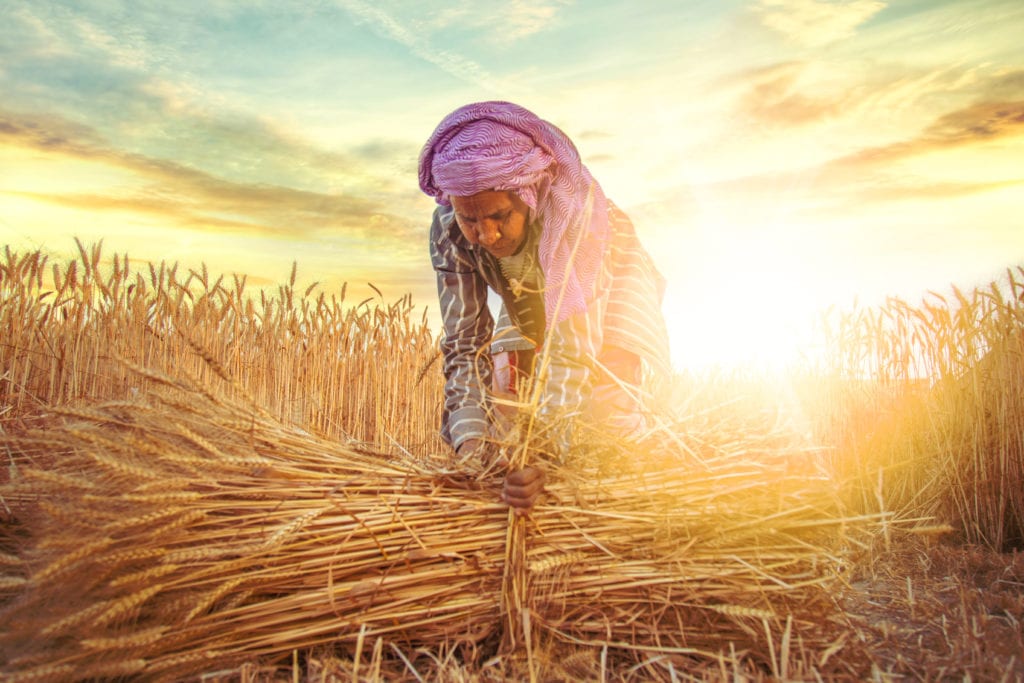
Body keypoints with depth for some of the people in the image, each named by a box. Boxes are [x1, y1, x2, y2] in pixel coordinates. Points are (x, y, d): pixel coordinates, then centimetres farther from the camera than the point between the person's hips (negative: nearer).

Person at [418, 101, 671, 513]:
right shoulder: (448, 230, -31)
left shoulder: (572, 206, -42)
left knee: (607, 410, -17)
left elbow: (576, 346, -44)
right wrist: (470, 440, -40)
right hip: (527, 302, 4)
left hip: (607, 284, -3)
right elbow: (464, 341, -26)